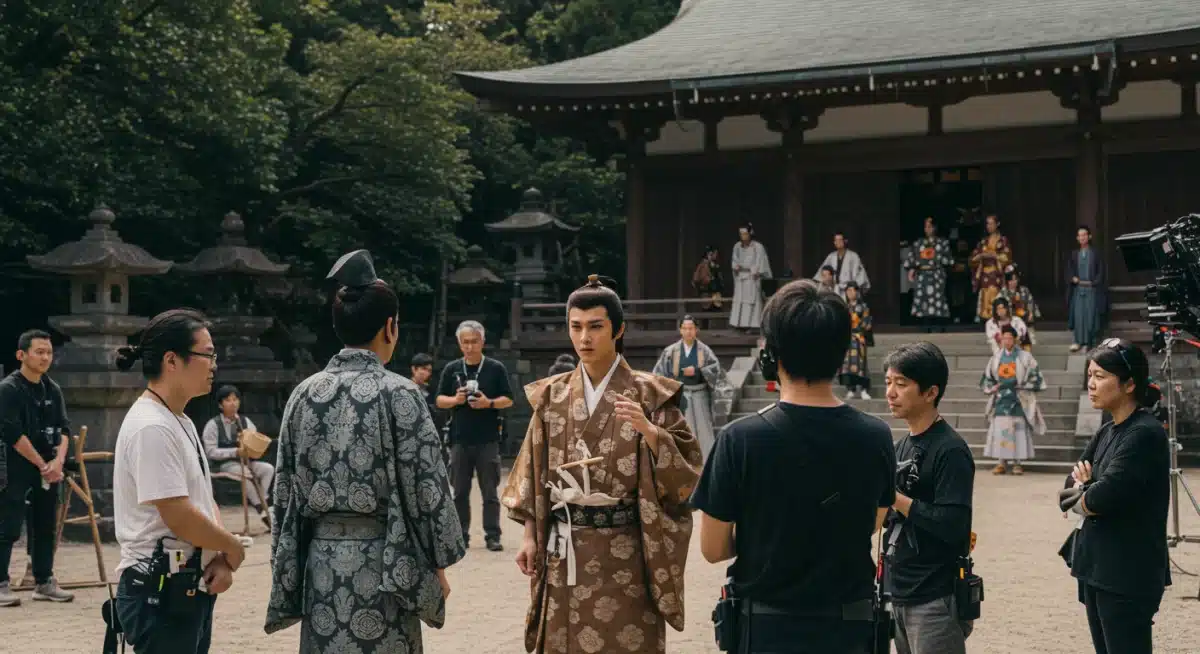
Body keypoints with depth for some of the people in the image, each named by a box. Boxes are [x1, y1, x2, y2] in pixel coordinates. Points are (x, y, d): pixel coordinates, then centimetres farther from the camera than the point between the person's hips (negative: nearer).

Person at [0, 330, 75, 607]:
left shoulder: (53, 389, 10)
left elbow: (63, 428, 8)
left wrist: (58, 461, -8)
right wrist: (43, 465, -13)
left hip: (48, 469, 6)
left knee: (46, 528, 9)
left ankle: (44, 583, 16)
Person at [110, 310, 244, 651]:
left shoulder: (182, 423, 13)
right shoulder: (151, 428, -18)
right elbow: (180, 518, -22)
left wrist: (221, 558, -3)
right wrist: (233, 550, -7)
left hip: (191, 590, 10)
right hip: (160, 593, -10)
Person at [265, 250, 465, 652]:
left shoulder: (304, 394, 3)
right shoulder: (398, 394, -11)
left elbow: (286, 489, 7)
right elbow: (426, 486, -10)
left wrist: (287, 569, 15)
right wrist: (438, 565, 1)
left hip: (322, 558, 5)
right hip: (381, 560, -5)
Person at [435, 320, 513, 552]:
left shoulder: (496, 368, 3)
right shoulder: (451, 369, 10)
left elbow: (508, 400, 3)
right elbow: (440, 400, 11)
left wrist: (489, 403, -15)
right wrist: (455, 400, -10)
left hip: (488, 439, -2)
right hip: (459, 439, 2)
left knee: (490, 491, -1)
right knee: (460, 491, 6)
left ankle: (493, 536, 2)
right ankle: (461, 535, 12)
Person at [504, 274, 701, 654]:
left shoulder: (648, 394, -3)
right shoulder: (552, 396, 7)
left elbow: (687, 467, -8)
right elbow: (534, 472, 9)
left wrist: (649, 430, -23)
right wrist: (530, 536, 4)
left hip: (624, 552, -3)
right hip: (564, 550, 3)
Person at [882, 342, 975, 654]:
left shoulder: (950, 451, -13)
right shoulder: (901, 446, 12)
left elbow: (952, 526, -21)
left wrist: (895, 498, -17)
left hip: (936, 600, -8)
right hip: (900, 594, 8)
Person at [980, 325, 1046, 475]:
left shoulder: (1025, 357, 2)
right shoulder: (996, 358, 10)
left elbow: (1035, 377, 0)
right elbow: (986, 378, 15)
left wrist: (1020, 385, -11)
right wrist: (993, 387, -2)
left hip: (1019, 399, -2)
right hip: (1001, 399, 2)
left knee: (1018, 430, -4)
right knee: (1000, 430, -3)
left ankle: (1017, 463, 0)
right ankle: (1001, 463, 0)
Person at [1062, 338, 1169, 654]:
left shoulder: (1146, 434, -15)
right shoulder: (1106, 433, 13)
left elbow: (1101, 499, -21)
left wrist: (1081, 492, 0)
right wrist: (1087, 490, -9)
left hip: (1129, 577, -9)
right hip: (1096, 569, 9)